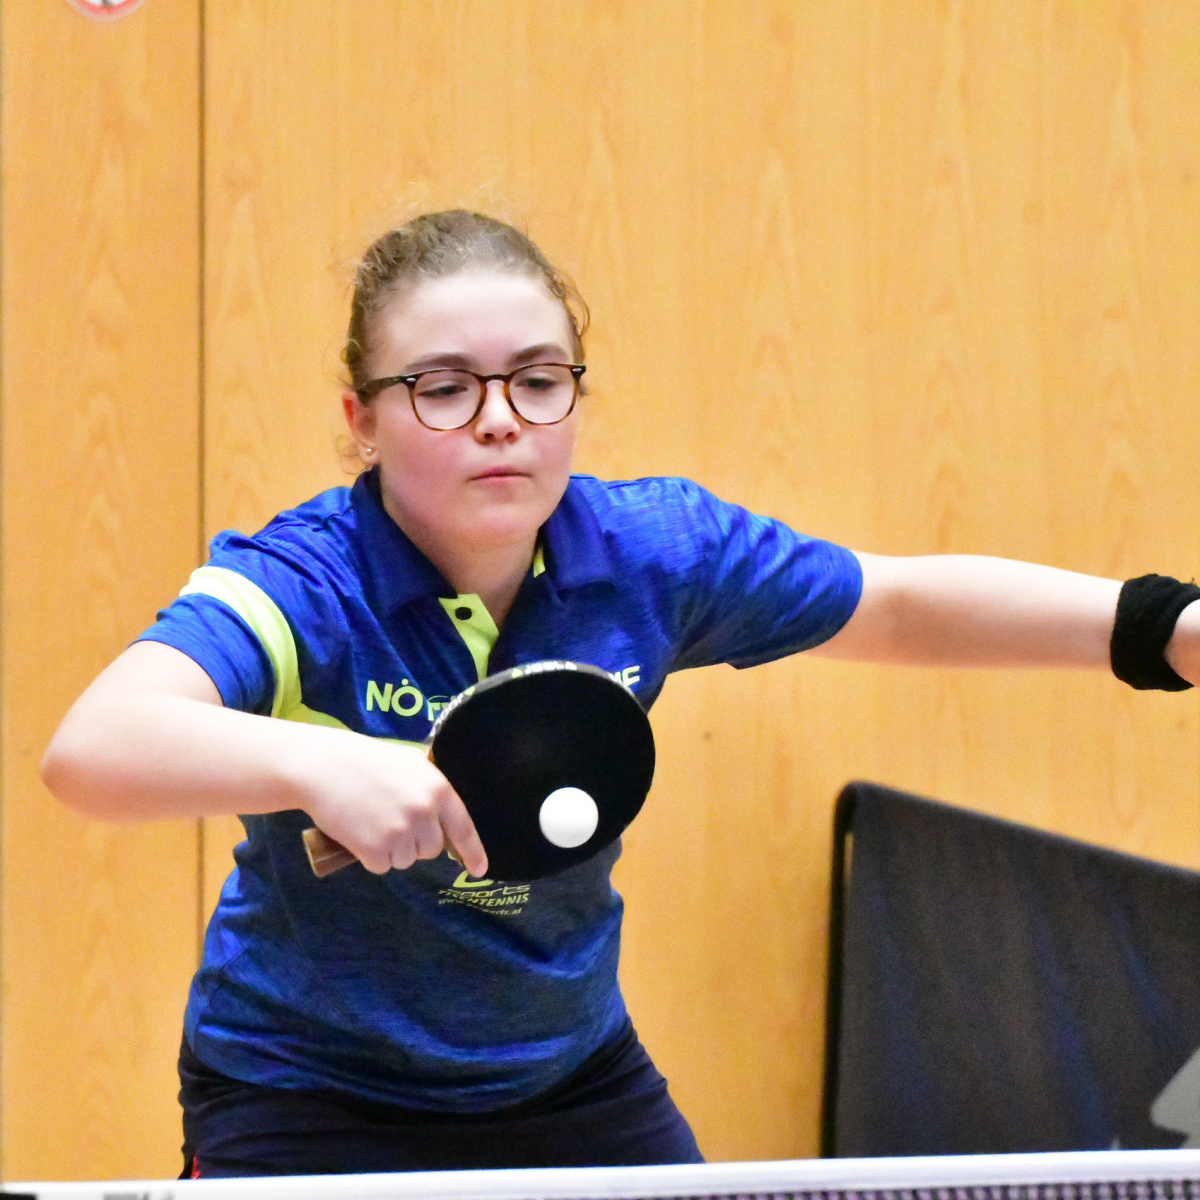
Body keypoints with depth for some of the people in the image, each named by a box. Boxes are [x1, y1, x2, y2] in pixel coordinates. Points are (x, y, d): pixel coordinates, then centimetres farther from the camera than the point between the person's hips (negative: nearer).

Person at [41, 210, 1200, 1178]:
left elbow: (906, 604, 5)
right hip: (308, 1098, -4)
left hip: (572, 1078, 4)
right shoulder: (301, 584, -26)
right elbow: (90, 748, -44)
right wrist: (317, 764, -61)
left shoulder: (652, 555, -12)